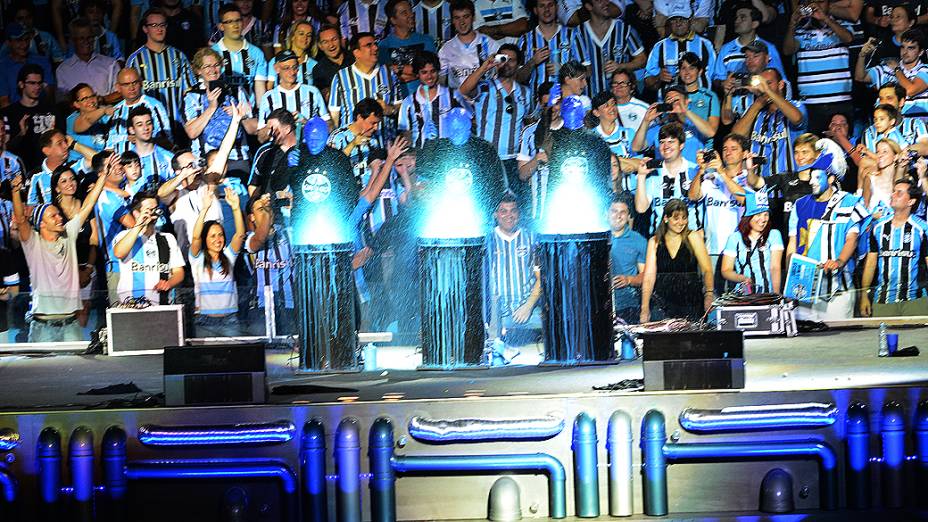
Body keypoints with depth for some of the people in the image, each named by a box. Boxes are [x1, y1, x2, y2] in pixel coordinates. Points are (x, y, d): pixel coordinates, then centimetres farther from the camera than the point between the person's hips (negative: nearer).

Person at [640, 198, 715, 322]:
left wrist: (709, 294, -17)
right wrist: (645, 309, -8)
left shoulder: (693, 237, 5)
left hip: (691, 304, -1)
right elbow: (649, 276, 2)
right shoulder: (654, 242, 8)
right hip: (662, 305, 1)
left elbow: (707, 270, -1)